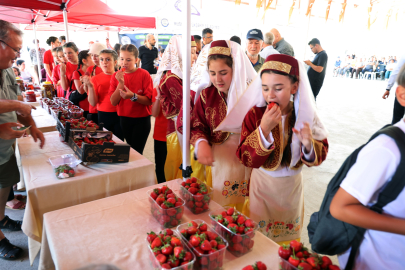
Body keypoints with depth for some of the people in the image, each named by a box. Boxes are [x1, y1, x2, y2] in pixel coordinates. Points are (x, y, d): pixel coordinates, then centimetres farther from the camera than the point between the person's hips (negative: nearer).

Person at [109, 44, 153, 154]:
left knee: (136, 151, -4)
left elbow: (149, 101, -13)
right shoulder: (116, 76, 2)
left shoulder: (144, 74, -9)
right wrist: (121, 83, -15)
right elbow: (113, 102, -6)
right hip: (124, 119, 4)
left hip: (141, 120, -4)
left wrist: (133, 96, -29)